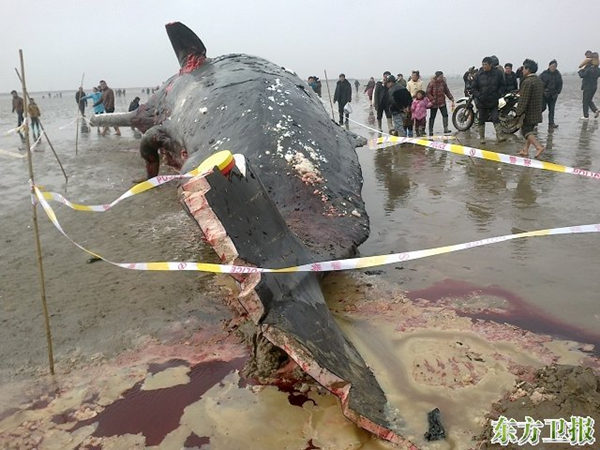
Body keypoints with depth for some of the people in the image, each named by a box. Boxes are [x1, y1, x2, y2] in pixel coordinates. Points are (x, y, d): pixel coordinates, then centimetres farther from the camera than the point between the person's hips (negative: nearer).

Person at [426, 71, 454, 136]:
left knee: (445, 115, -8)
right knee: (432, 117, 5)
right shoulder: (431, 83, -11)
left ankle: (446, 129, -5)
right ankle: (430, 131, 13)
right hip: (434, 103, -4)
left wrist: (452, 99, 2)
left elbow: (447, 91, 8)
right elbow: (428, 93, -11)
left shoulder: (443, 82, 2)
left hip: (442, 102, 4)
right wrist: (433, 101, -19)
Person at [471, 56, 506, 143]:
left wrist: (499, 94, -5)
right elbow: (473, 88, 1)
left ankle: (500, 136, -7)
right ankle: (482, 137, 19)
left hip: (493, 101, 0)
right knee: (481, 120, 8)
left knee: (496, 119, -7)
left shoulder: (497, 74, -2)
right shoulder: (479, 74, -5)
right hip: (482, 102, 0)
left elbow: (502, 85, 10)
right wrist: (478, 96, -13)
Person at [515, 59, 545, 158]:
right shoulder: (539, 81, 12)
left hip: (528, 113, -9)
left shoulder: (527, 82, -17)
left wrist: (519, 113, -18)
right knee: (530, 131, 15)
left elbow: (524, 99, -21)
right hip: (537, 113, 9)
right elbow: (541, 97, 18)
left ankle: (538, 146, -18)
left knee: (526, 131, -5)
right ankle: (525, 150, 21)